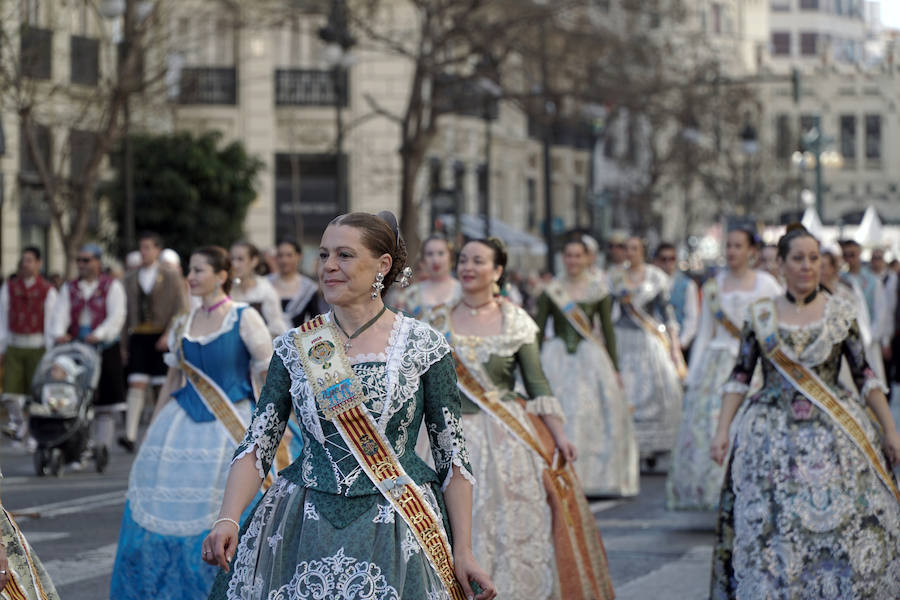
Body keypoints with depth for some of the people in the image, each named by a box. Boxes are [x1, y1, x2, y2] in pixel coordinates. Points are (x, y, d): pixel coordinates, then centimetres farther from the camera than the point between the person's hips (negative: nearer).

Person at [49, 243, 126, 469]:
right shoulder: (69, 288, 15)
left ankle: (102, 445, -10)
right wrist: (59, 333, -19)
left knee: (105, 404, -8)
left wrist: (99, 334, -23)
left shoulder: (112, 286, 5)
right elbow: (60, 313, 2)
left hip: (105, 348, -3)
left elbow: (116, 316, -7)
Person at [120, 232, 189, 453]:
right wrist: (125, 341, 11)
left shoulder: (171, 277, 4)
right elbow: (128, 311, 15)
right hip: (138, 337, 2)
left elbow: (181, 309, -3)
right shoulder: (131, 278, 13)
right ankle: (130, 435, -18)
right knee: (136, 385, -10)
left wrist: (169, 334, -16)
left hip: (162, 338, -2)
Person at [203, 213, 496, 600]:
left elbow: (452, 455, -2)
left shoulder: (424, 346, -3)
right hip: (304, 530, 2)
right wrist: (227, 521, -14)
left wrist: (463, 552, -7)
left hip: (397, 533, -2)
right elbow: (257, 444, 2)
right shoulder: (294, 347, 4)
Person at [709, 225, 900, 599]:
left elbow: (865, 376, 7)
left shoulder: (841, 314, 5)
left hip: (834, 434, 0)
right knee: (770, 528, -4)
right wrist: (722, 430, -1)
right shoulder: (760, 315, 6)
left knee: (845, 524, -6)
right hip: (774, 437, 0)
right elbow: (739, 377, 7)